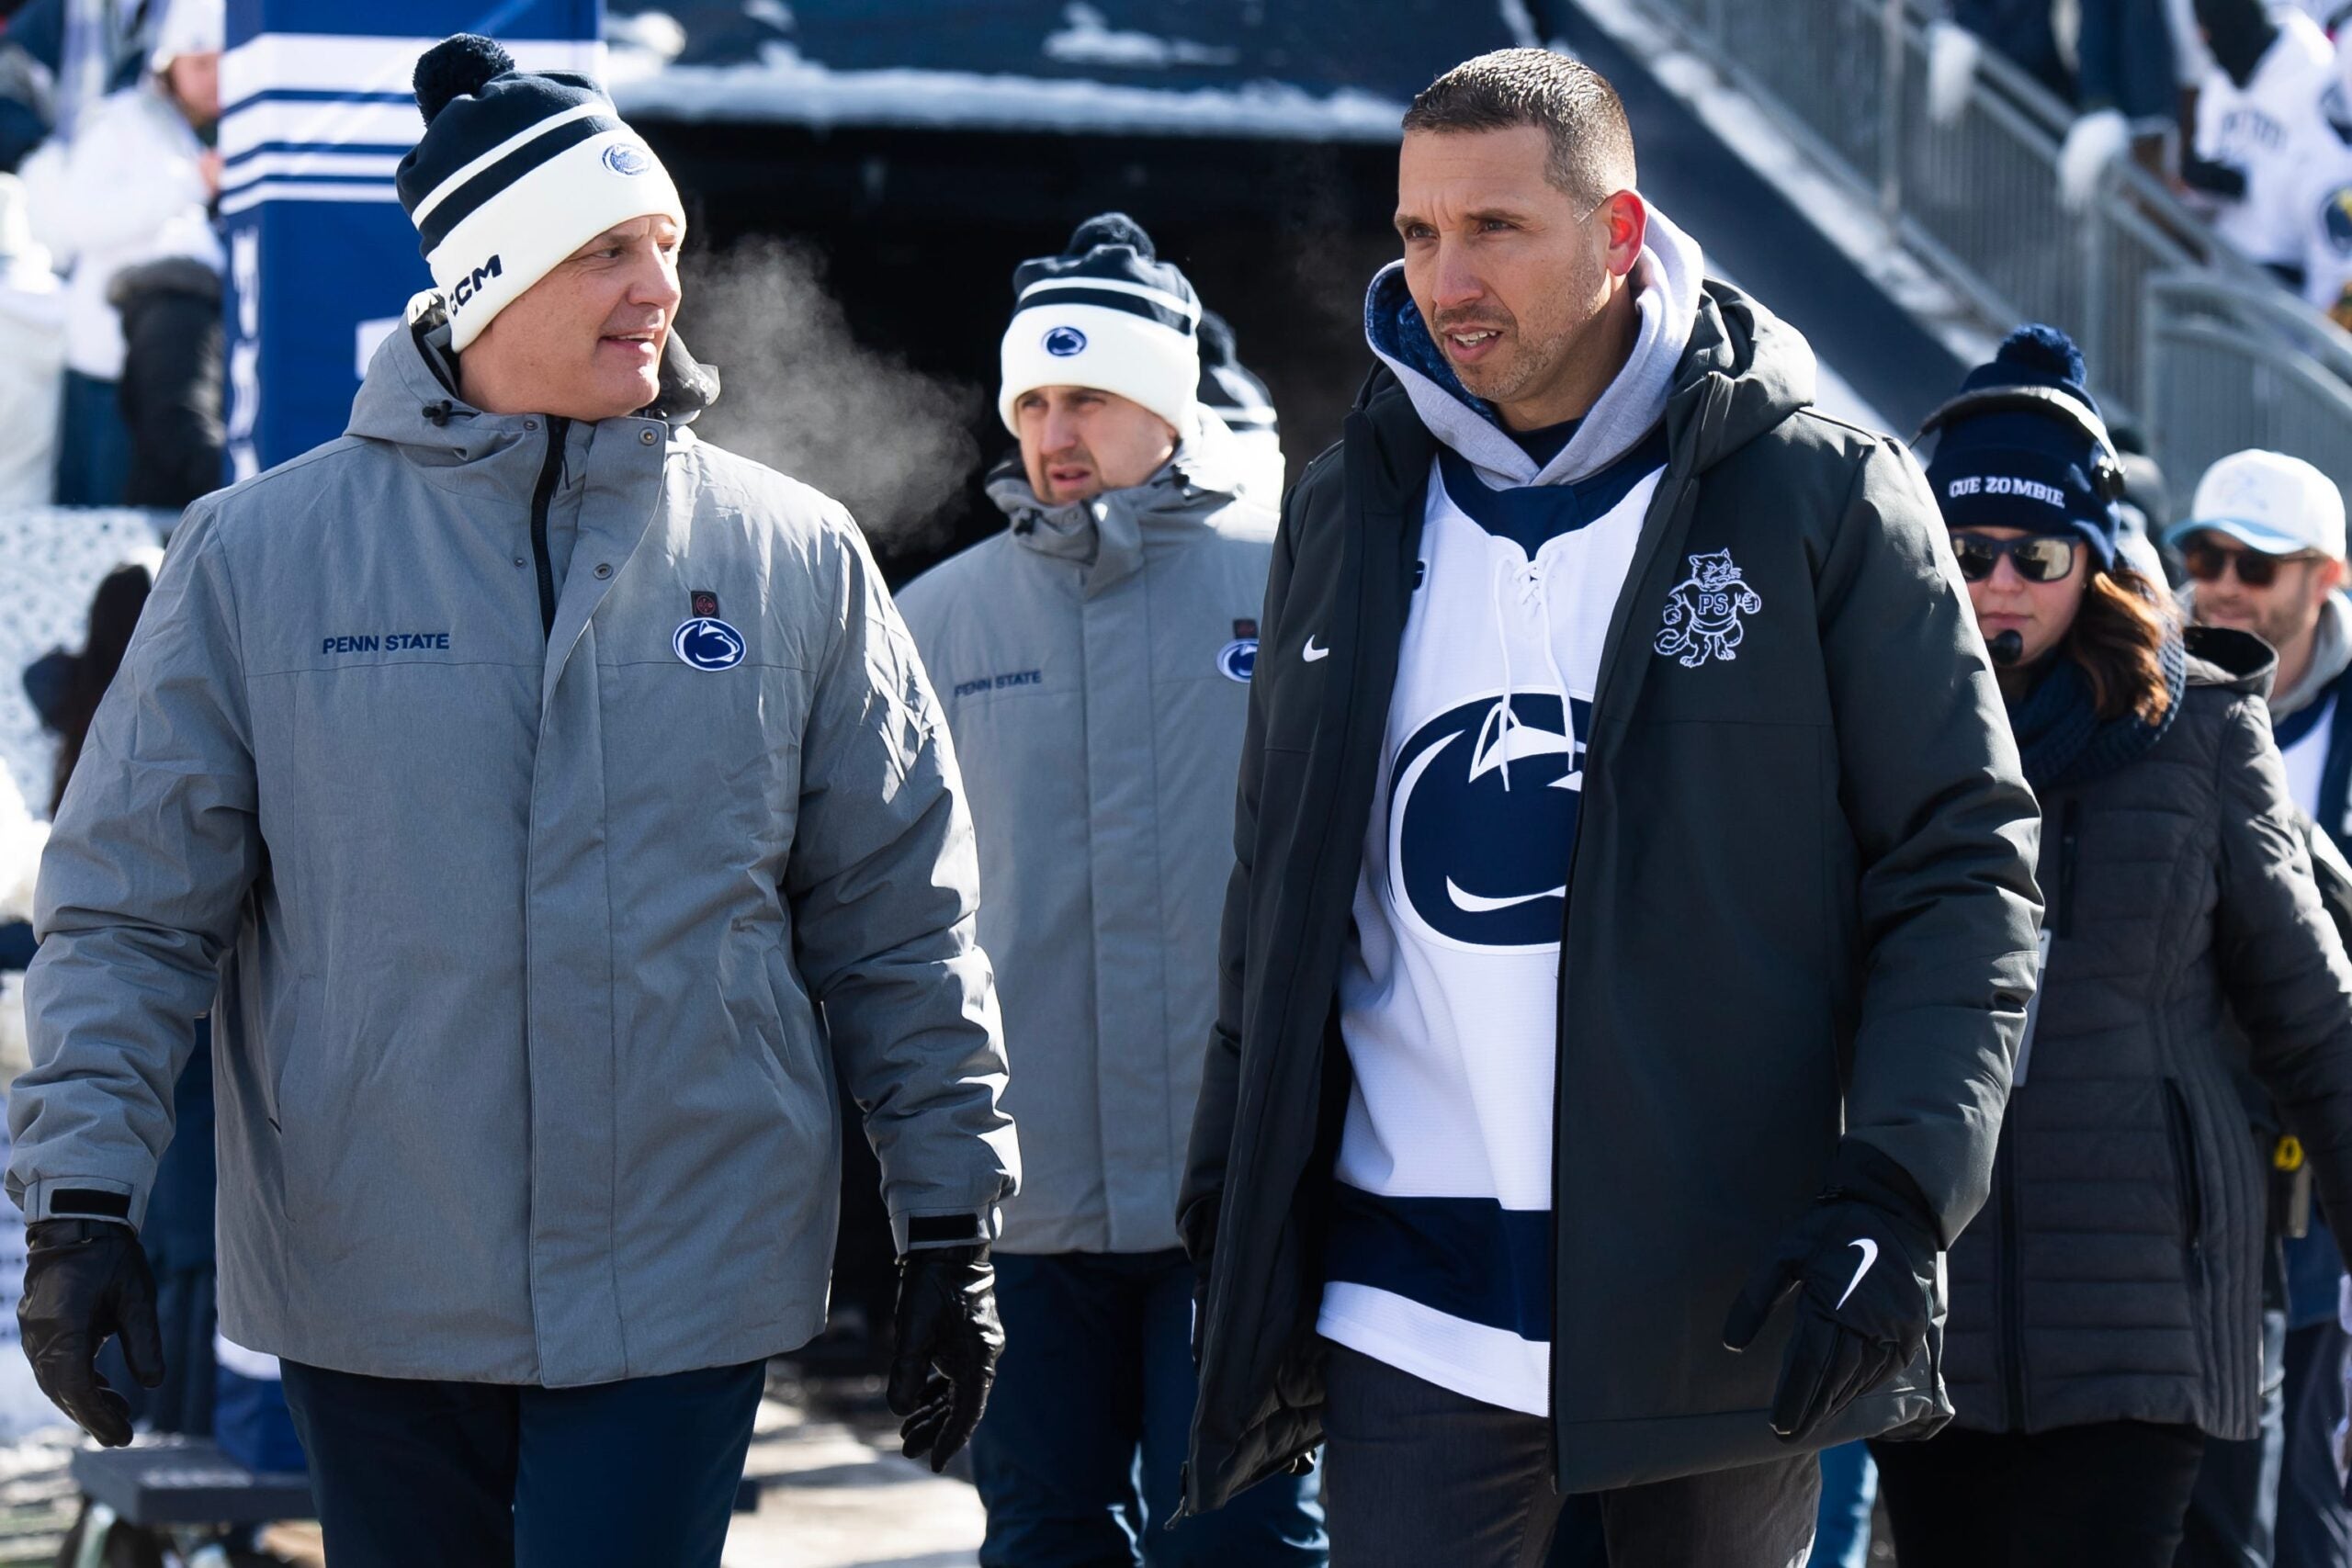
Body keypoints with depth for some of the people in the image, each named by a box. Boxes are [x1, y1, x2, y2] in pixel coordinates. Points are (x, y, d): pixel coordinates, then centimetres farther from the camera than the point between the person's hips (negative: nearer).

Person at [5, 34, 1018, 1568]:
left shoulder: (794, 558, 2)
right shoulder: (261, 554, -1)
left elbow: (904, 921, 7)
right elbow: (128, 908, 1)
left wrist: (952, 1229, 7)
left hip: (681, 1297, 0)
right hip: (367, 1291, 0)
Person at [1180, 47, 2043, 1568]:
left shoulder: (1818, 498, -2)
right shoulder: (1350, 515, 9)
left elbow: (1963, 860, -3)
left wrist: (1895, 1193, -14)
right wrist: (1235, 1208, 9)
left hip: (1728, 1306, -2)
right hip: (1415, 1312, 2)